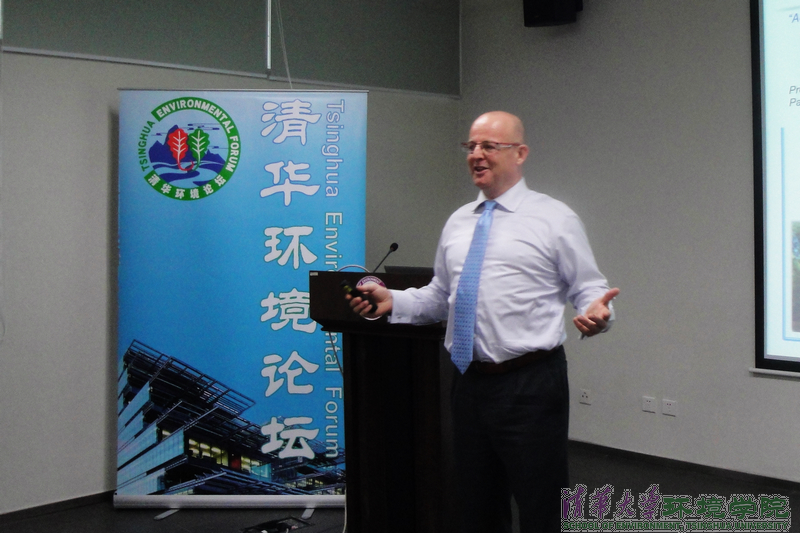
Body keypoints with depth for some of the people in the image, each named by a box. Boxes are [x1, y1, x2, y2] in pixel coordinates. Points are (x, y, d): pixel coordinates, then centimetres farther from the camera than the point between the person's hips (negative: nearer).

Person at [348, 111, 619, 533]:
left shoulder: (554, 218, -2)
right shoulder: (457, 223, 13)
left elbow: (589, 289, -4)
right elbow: (439, 298, 18)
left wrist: (596, 313, -25)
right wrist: (392, 301, 3)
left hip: (531, 385, -5)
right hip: (471, 384, 5)